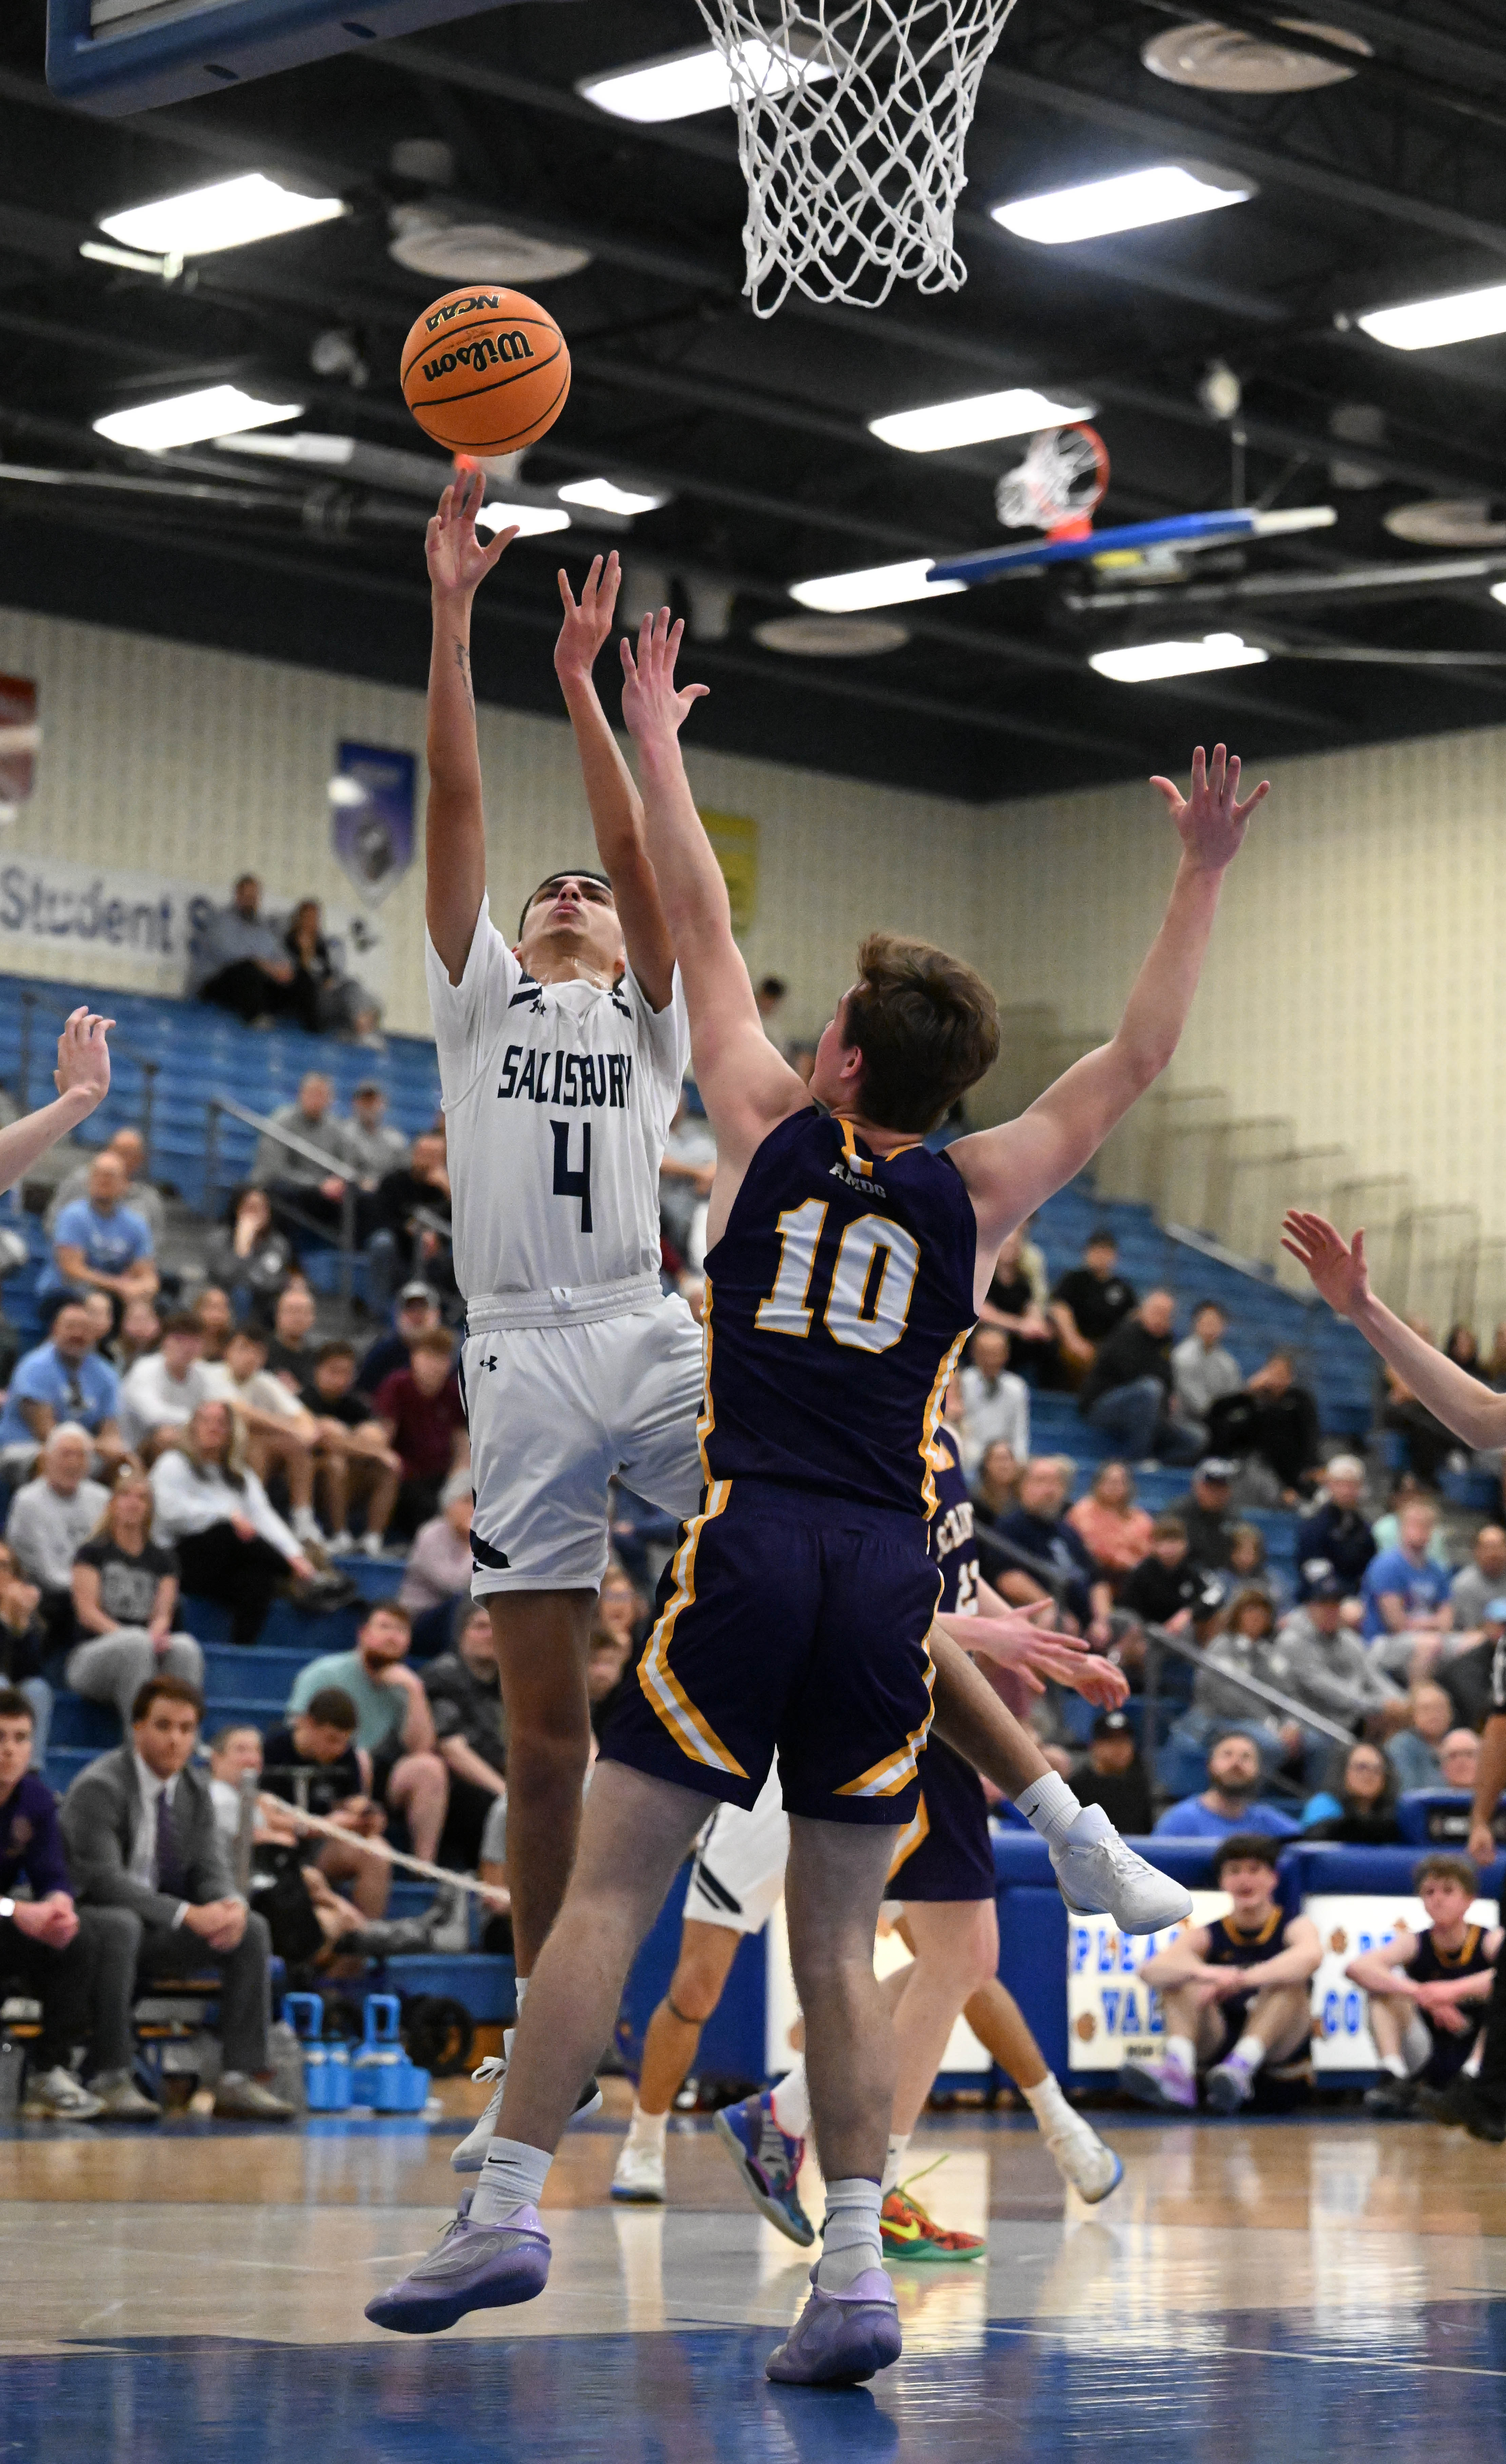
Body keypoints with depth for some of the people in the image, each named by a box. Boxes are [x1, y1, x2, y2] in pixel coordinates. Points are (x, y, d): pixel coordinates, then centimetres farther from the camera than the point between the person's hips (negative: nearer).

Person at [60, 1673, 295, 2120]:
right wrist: (187, 1915, -30)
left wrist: (230, 1904, -21)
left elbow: (211, 1869, 5)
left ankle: (239, 2080, -20)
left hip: (162, 1932, 6)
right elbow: (103, 1879, -23)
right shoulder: (99, 1787, -15)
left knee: (251, 1931, -16)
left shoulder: (195, 1789, 8)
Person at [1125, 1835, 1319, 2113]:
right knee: (1181, 1976, -15)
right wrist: (1203, 1973, -33)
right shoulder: (1206, 1937, 12)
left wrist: (1242, 1979, -36)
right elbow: (1150, 1970, -10)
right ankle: (1178, 2071, -42)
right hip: (1217, 2043, 2)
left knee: (1289, 1978, -24)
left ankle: (1242, 2068, -48)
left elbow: (1311, 1955, -20)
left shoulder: (1294, 1927, 8)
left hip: (1278, 2043, -2)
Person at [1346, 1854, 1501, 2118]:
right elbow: (1356, 1968, -25)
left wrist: (1456, 1990, -44)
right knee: (1382, 1982, -14)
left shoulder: (1491, 1941, -9)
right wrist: (1421, 1995, -39)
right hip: (1427, 2064, 2)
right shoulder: (1415, 1944, -5)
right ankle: (1394, 2077, -27)